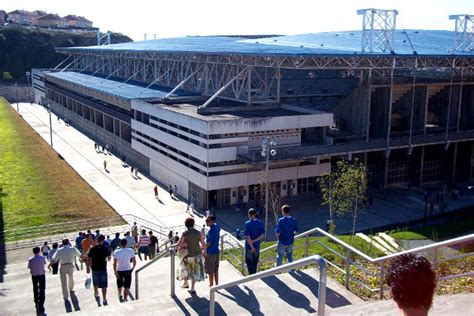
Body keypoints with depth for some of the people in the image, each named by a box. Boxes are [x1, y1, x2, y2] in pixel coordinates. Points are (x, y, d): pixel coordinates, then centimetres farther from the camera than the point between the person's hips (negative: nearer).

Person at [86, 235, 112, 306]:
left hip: (95, 269, 0)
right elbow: (109, 258, 7)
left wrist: (88, 268, 7)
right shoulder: (106, 248, -5)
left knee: (95, 284, 22)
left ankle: (97, 295, 13)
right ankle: (104, 300, 9)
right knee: (104, 285, 6)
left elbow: (89, 259, -4)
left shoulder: (92, 249, -5)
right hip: (103, 268, 0)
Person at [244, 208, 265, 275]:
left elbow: (248, 237, -21)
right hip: (257, 246, 5)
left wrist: (252, 246, -13)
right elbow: (262, 235, -6)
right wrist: (254, 241, -11)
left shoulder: (247, 224, -19)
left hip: (249, 247, -5)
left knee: (248, 262, 10)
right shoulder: (260, 223, -4)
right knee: (255, 262, 20)